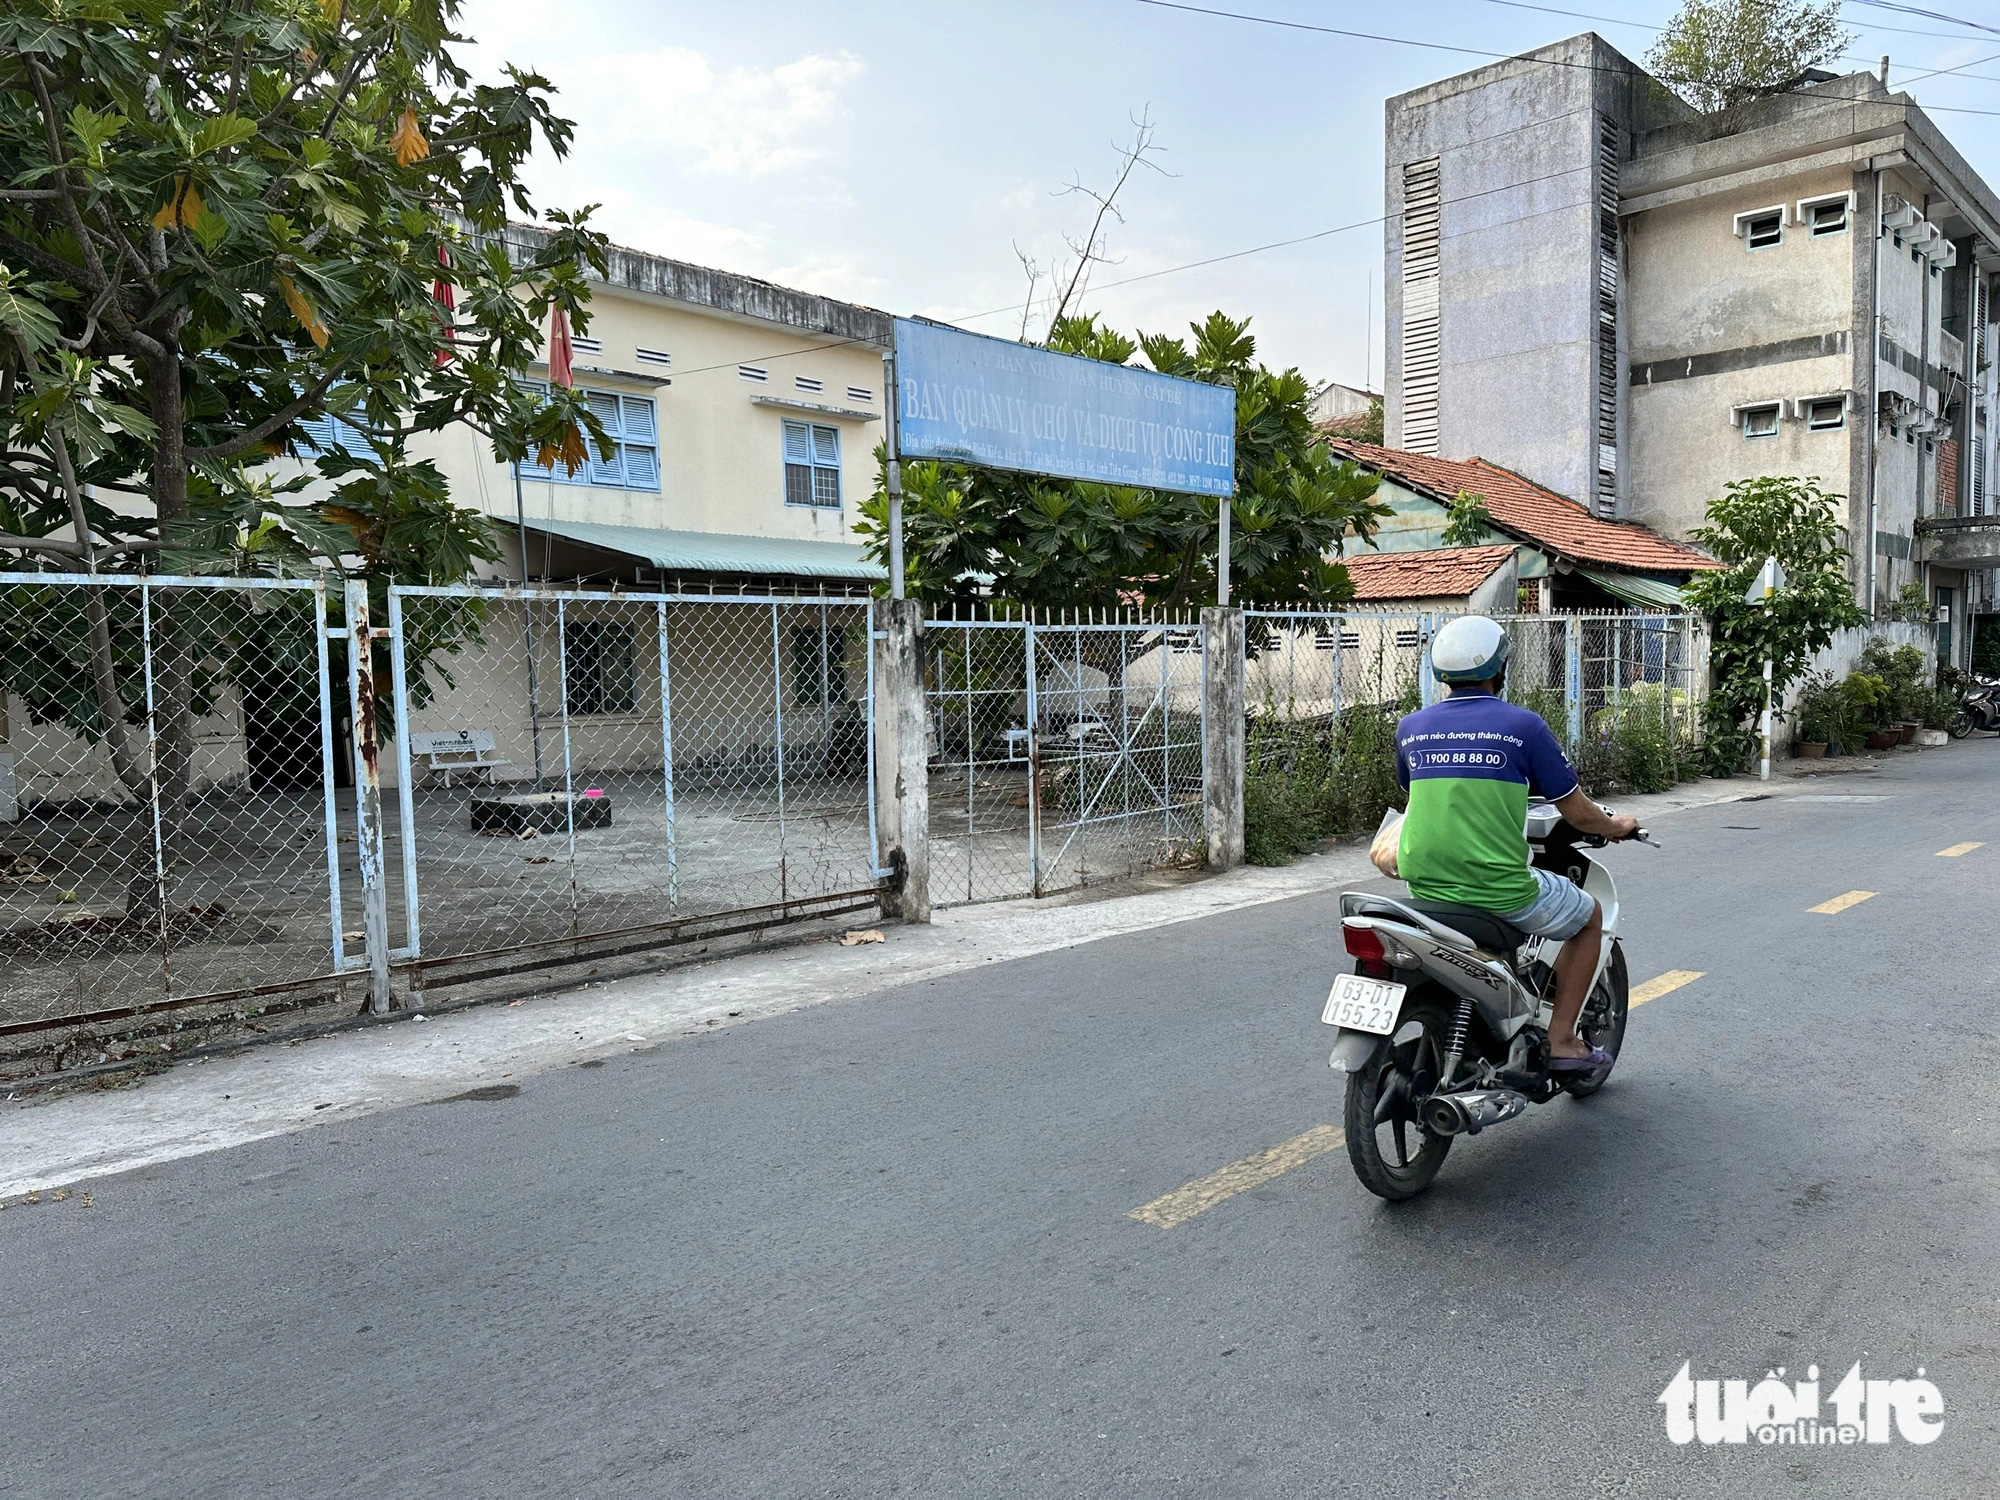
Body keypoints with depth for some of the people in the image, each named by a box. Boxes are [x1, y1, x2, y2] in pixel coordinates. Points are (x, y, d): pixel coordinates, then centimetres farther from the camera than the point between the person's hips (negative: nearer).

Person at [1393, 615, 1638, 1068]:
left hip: (1424, 887, 5)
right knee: (1589, 916, 23)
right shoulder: (1523, 725, -7)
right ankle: (1561, 1039, 19)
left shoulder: (1410, 727, 5)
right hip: (1499, 891, -5)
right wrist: (1619, 827, 22)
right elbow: (1579, 814, -1)